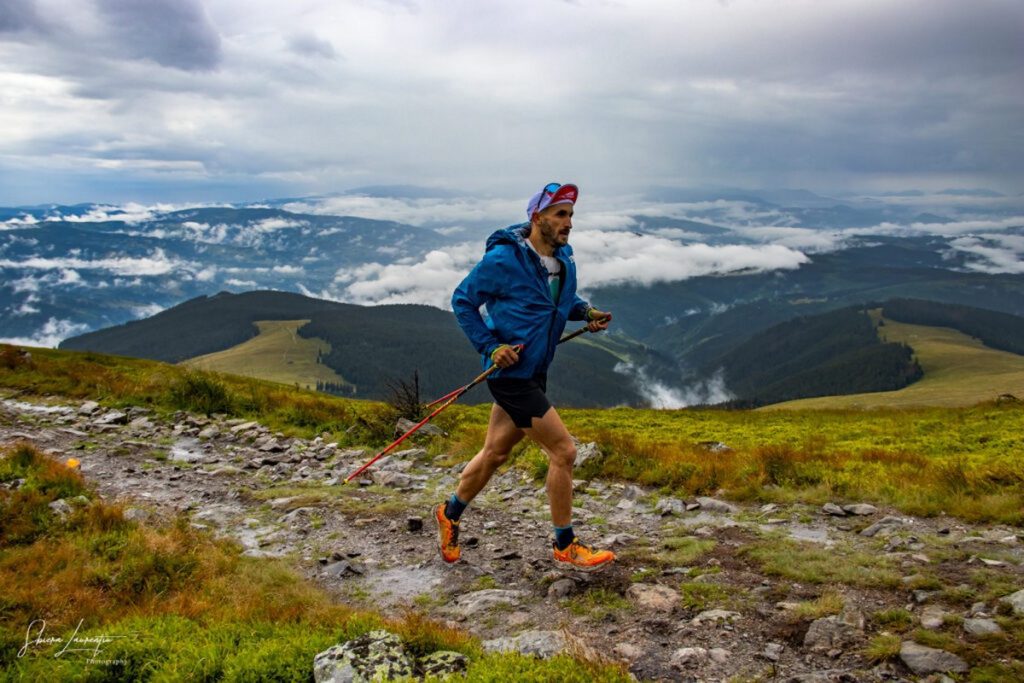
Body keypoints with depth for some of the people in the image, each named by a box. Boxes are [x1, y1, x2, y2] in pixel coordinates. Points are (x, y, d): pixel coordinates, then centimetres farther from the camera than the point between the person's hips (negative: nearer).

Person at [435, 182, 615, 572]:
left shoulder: (563, 260, 8)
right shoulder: (502, 259, -15)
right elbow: (462, 301, -6)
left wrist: (587, 313, 4)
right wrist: (490, 347, -14)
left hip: (535, 372, 8)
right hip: (511, 373, -8)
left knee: (496, 453, 17)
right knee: (563, 451, -7)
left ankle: (450, 514, 39)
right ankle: (565, 548, 9)